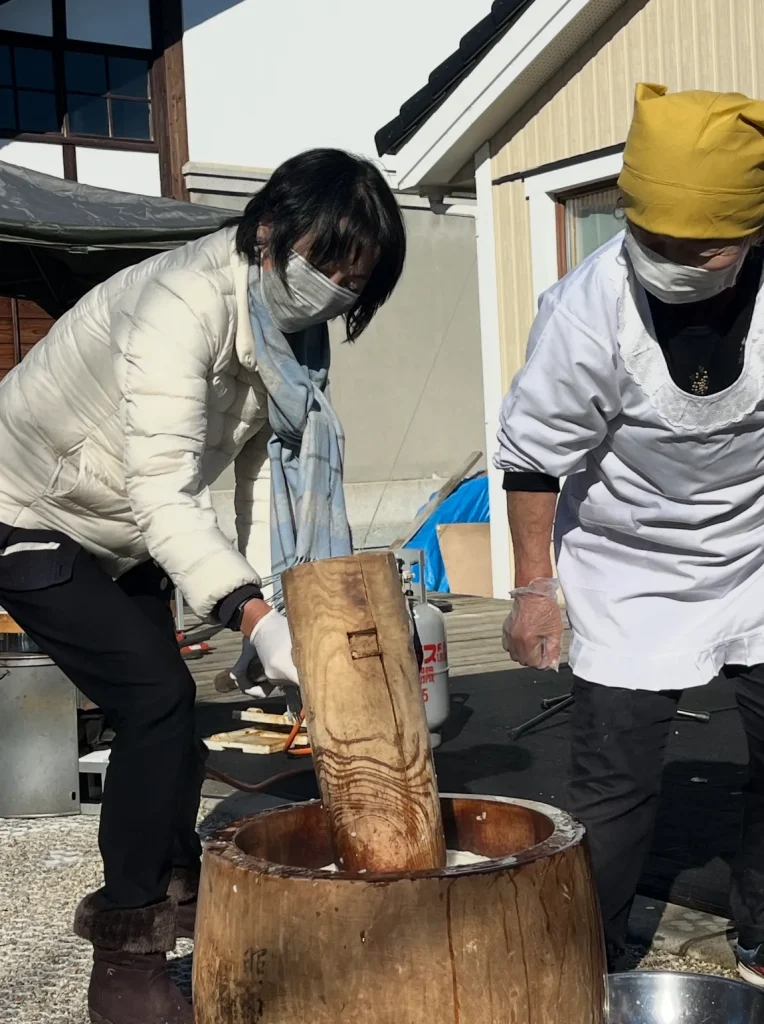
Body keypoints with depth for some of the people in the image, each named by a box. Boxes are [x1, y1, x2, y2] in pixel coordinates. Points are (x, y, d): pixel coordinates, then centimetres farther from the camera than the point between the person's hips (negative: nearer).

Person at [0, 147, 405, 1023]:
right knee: (155, 697, -17)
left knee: (158, 707, 15)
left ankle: (173, 890, 37)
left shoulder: (289, 326, -6)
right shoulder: (183, 304, -33)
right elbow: (161, 492, -42)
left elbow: (268, 469, -8)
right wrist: (254, 617, -53)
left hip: (120, 537, 8)